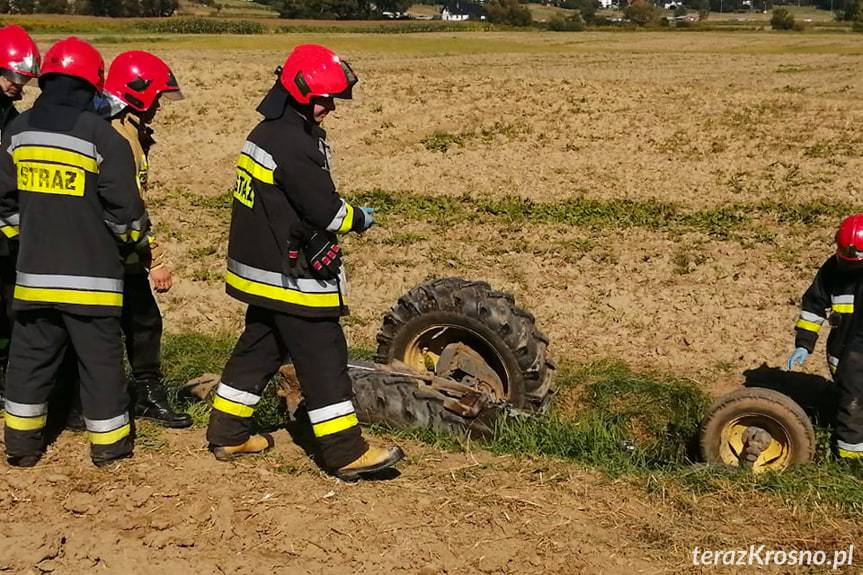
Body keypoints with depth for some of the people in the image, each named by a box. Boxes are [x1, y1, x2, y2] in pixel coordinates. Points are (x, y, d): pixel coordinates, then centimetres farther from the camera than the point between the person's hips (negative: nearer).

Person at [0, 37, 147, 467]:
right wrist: (136, 238, 8)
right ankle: (109, 442, 18)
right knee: (100, 357, 7)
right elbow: (124, 209, -12)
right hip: (90, 273, -4)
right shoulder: (103, 136, -13)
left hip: (34, 270, 4)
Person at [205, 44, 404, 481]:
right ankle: (345, 453, 1)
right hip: (290, 275, -10)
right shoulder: (295, 144, -21)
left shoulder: (265, 133, 11)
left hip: (261, 268, 10)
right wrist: (359, 219, 0)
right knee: (323, 358, -5)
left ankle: (227, 434, 28)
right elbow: (324, 209, -20)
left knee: (259, 348, 19)